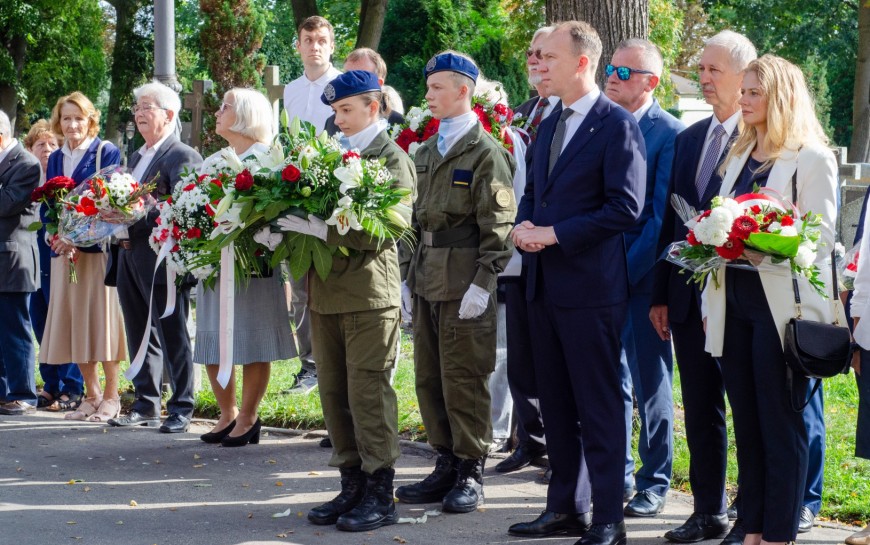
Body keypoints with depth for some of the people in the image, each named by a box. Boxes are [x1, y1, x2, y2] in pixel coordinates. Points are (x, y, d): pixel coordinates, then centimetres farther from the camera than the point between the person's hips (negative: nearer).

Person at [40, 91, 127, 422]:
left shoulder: (107, 153, -3)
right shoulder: (55, 159, 15)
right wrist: (56, 238, -8)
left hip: (98, 248, -6)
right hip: (64, 251, 6)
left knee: (101, 320, -5)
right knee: (74, 323, 6)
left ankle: (111, 398, 1)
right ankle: (91, 396, 14)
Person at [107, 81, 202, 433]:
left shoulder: (183, 157, -9)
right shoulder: (136, 157, 19)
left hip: (163, 259, -9)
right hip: (130, 257, 9)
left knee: (173, 336, -2)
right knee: (140, 337, 13)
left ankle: (181, 408, 4)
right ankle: (146, 406, 20)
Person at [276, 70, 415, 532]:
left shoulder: (393, 161, -5)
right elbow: (316, 210, 17)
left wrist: (320, 229, -24)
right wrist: (284, 229, -3)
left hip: (369, 295, -7)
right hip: (326, 294, 7)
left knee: (368, 394, -5)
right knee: (334, 394, 9)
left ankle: (380, 495, 1)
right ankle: (352, 486, 17)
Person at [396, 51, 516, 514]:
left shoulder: (486, 152, -8)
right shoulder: (426, 152, 15)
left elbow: (498, 227, -12)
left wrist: (482, 284, -17)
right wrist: (407, 277, 12)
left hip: (464, 282, -8)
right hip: (426, 280, 8)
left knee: (463, 380, -2)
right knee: (429, 378, 11)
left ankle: (470, 471, 8)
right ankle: (446, 464, 21)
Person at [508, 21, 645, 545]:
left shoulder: (617, 125, -10)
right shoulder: (549, 125, 15)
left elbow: (625, 207, -17)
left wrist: (553, 233, -17)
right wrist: (525, 226, 1)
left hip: (591, 286, -8)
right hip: (545, 284, 8)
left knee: (599, 407, -2)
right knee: (556, 403, 13)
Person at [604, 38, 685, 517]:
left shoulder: (669, 133, -9)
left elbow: (663, 214, -12)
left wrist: (627, 270, -14)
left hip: (642, 275, -5)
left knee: (650, 382, 5)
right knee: (612, 379, 10)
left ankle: (654, 482, 15)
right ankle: (619, 474, 20)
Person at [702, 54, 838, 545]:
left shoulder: (812, 159, -6)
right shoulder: (739, 156, 16)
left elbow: (821, 237, -11)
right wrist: (713, 272, 10)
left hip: (782, 304, -7)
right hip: (734, 300, 7)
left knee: (781, 424, 0)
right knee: (746, 421, 10)